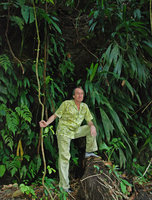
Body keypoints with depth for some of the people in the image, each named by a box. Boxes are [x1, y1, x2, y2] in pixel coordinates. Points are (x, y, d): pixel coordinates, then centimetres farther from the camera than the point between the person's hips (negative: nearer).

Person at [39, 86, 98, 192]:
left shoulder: (85, 106, 4)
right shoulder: (66, 104, -10)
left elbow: (89, 121, 6)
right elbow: (55, 115, -8)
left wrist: (92, 126, -18)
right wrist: (46, 123, -26)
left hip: (75, 131, 5)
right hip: (64, 132, -5)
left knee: (91, 129, -4)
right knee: (64, 157, -10)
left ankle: (89, 152, 9)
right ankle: (64, 185, -5)